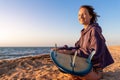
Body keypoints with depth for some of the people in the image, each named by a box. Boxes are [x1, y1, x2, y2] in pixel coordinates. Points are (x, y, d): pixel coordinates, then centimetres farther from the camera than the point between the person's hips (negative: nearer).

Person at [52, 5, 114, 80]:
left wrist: (72, 52, -28)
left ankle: (98, 74, -7)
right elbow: (78, 47, 6)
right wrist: (61, 49, -7)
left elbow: (96, 53, -27)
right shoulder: (84, 32, 9)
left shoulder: (94, 30, -18)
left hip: (94, 67, -8)